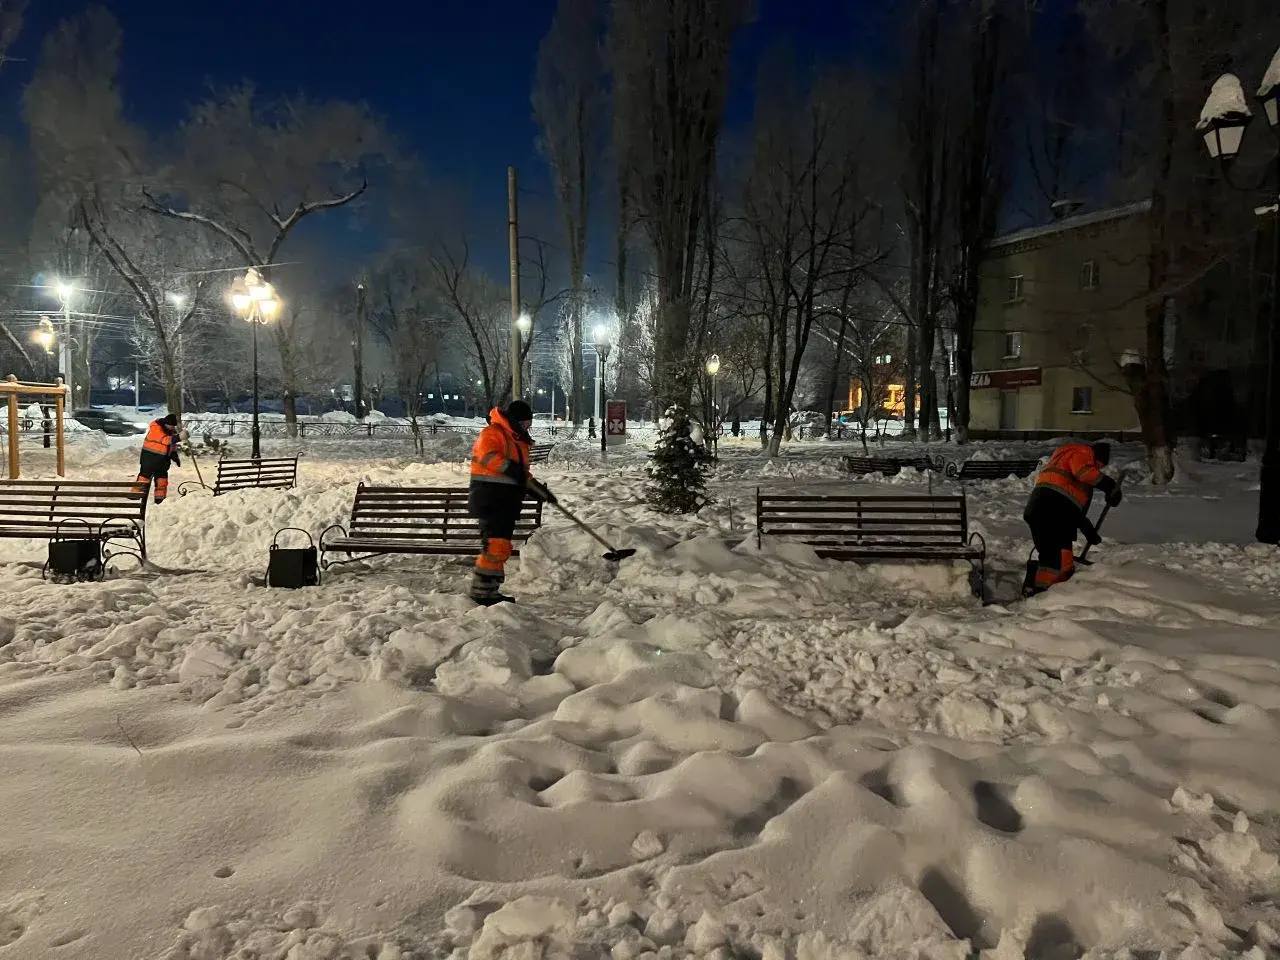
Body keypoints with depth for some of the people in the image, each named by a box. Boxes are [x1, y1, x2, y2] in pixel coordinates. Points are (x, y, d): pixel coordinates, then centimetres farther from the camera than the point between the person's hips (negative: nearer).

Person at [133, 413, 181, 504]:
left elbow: (172, 445, 14)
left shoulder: (172, 430, 2)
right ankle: (135, 493, 2)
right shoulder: (155, 426, -19)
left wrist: (175, 456, 6)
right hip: (149, 456, -6)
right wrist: (177, 438, -46)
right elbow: (164, 439, -35)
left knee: (162, 478, 9)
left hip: (163, 459, 6)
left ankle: (160, 498, 17)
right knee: (144, 475, -6)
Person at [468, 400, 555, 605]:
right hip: (489, 499, -10)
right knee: (495, 545, -16)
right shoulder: (492, 433, -8)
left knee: (501, 548, 14)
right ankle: (481, 591, -11)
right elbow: (487, 454, -28)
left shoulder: (519, 441, 22)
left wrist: (539, 490, 16)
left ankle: (490, 591, 23)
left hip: (507, 502, 10)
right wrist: (508, 467, -37)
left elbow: (522, 474, 28)